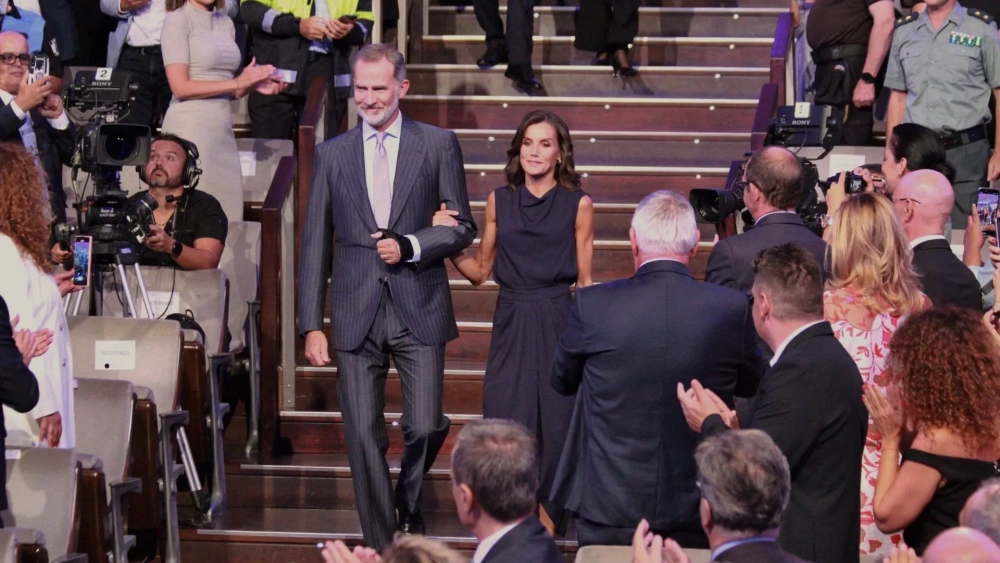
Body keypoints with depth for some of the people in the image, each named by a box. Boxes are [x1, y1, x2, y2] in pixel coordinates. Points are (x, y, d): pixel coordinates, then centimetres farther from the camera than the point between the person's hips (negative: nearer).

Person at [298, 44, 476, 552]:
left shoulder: (438, 144, 5)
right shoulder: (332, 154, 9)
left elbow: (461, 227, 5)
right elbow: (314, 244, 8)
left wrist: (409, 246, -13)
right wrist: (311, 325, 3)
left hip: (418, 309, -1)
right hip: (356, 313, 1)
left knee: (425, 426, -6)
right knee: (363, 435, 1)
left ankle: (407, 500, 25)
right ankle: (379, 542, 13)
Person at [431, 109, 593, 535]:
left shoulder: (577, 204, 2)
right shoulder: (499, 201, 8)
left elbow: (584, 281, 4)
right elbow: (480, 271, 13)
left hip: (556, 323, -2)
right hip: (510, 324, 2)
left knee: (554, 421, 0)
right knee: (504, 420, -2)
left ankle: (547, 516, 19)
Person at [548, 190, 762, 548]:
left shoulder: (592, 304, -12)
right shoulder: (731, 307, -10)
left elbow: (562, 381, 5)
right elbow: (750, 384, 9)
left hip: (608, 508, -1)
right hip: (697, 511, 1)